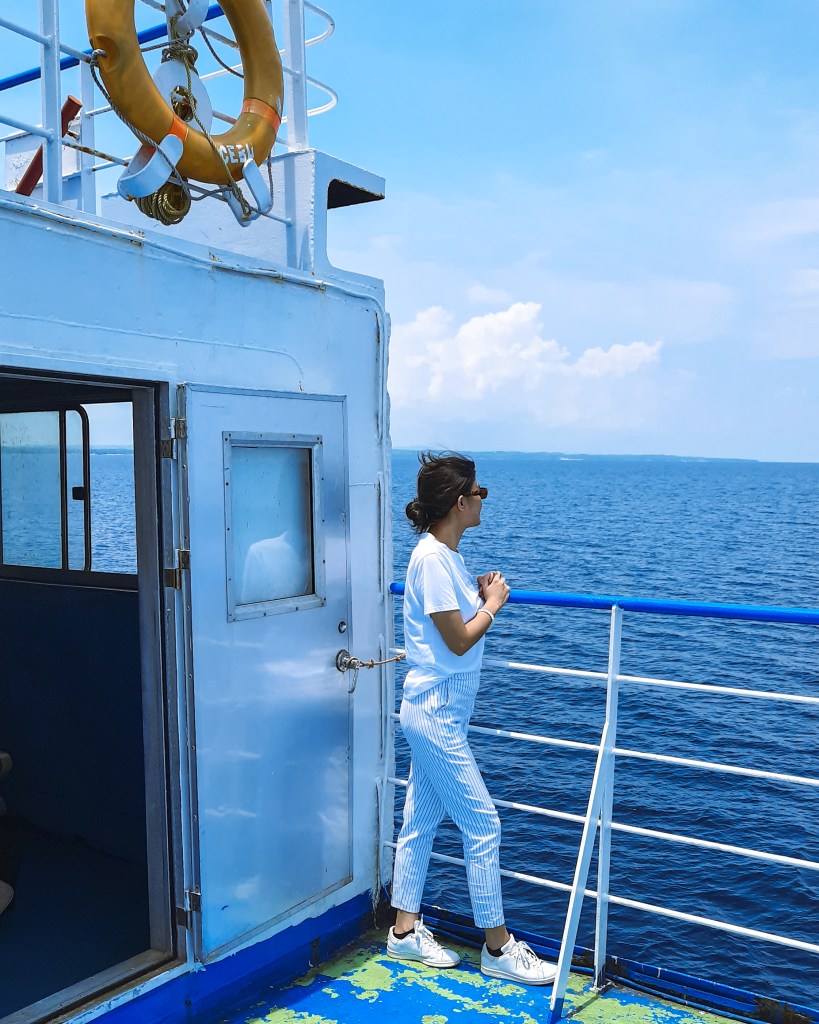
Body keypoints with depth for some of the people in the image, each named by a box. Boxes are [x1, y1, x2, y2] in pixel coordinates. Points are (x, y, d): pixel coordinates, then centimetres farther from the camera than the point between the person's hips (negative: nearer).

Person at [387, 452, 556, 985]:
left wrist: (481, 597, 2)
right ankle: (498, 947, 12)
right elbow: (459, 641, -19)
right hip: (436, 713, -10)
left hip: (439, 712, 10)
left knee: (421, 821, 16)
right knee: (482, 824, -1)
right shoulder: (432, 558, -20)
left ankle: (405, 931, 29)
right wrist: (492, 605, -5)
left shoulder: (447, 554, 10)